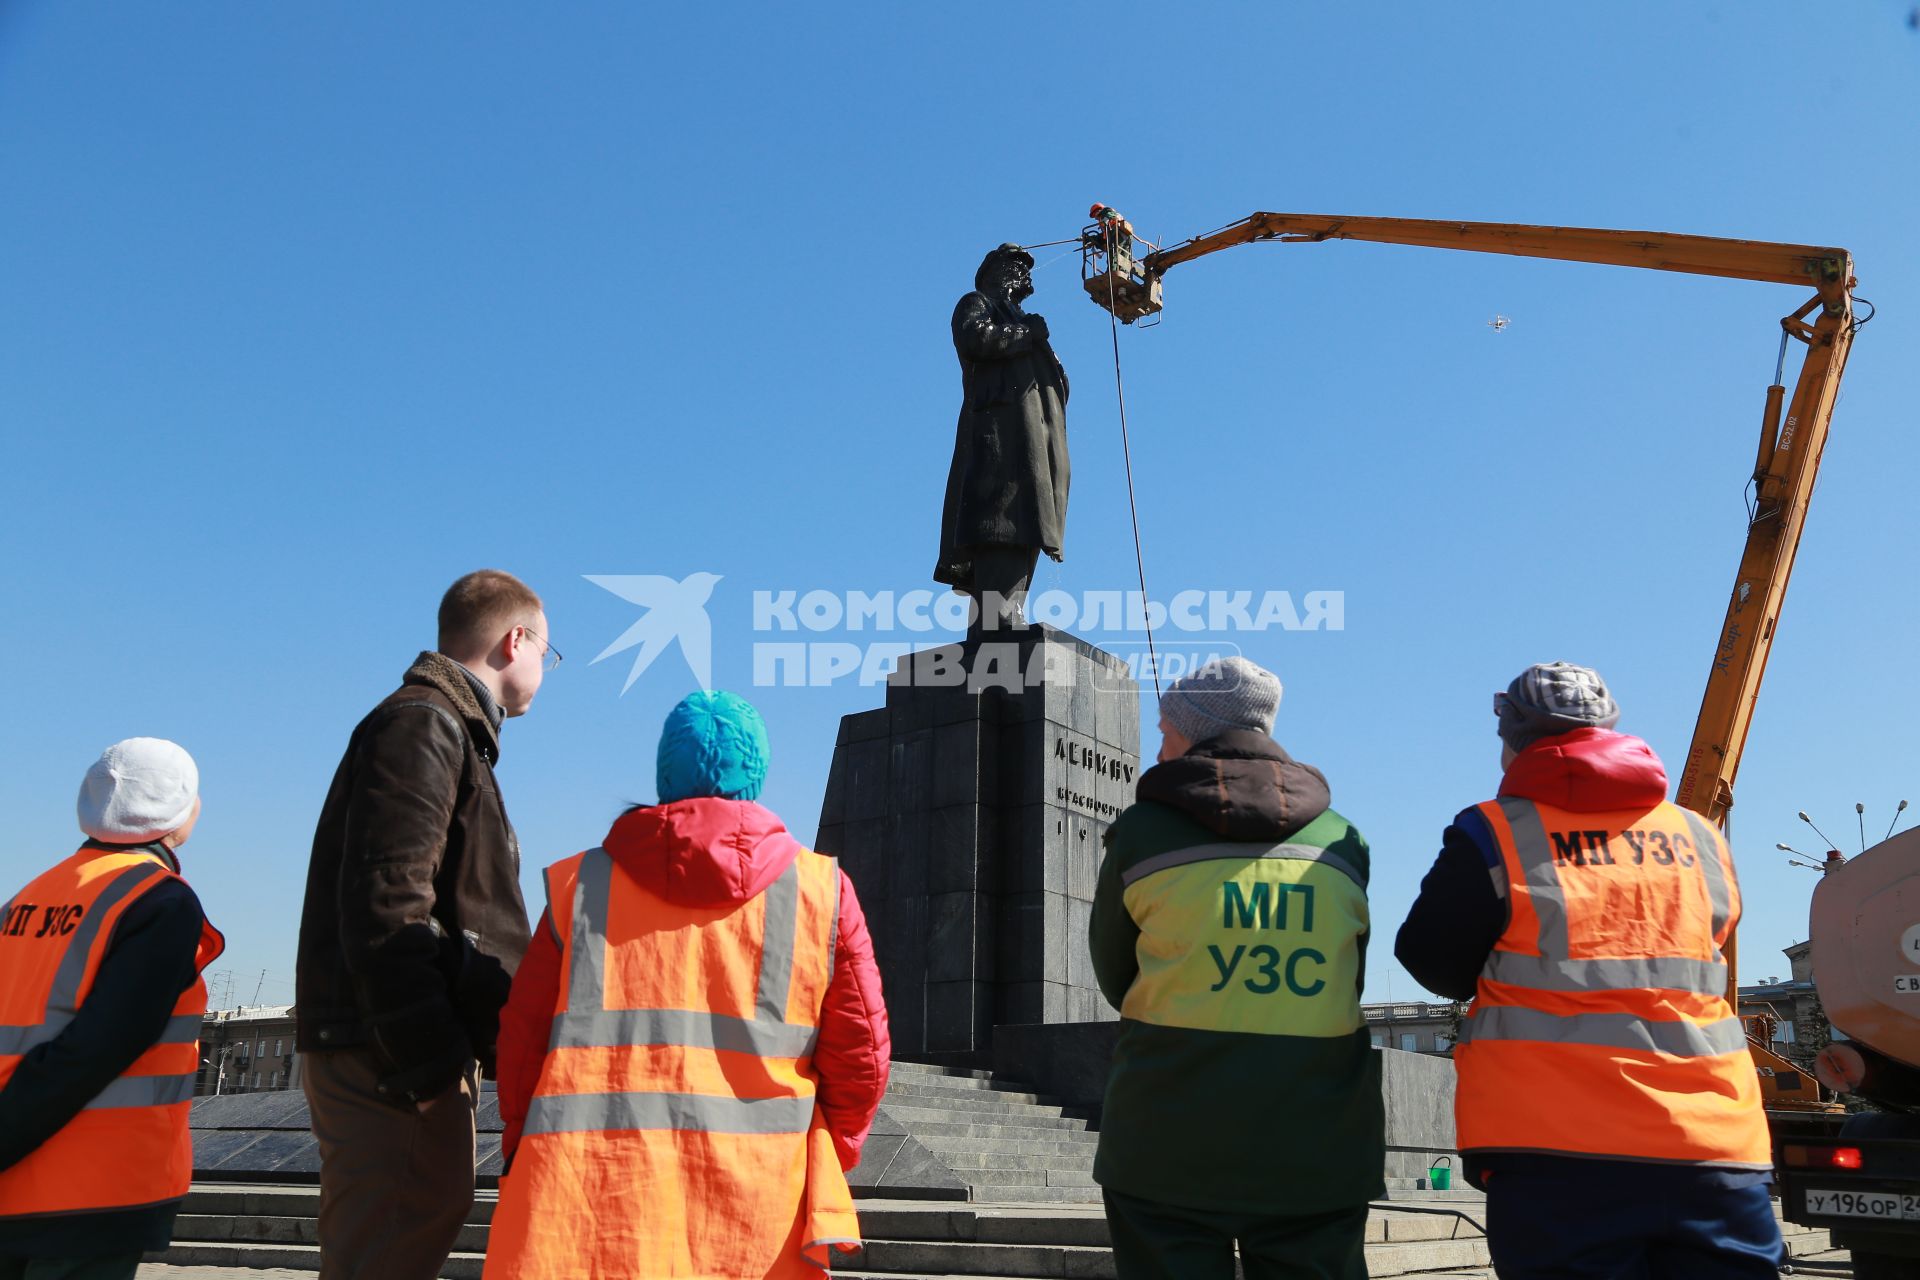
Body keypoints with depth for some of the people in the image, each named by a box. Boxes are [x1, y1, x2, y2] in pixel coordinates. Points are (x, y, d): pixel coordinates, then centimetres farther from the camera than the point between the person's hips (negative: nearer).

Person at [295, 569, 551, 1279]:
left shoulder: (445, 728, 23)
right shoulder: (424, 723, -9)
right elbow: (386, 902, -21)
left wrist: (454, 1045, 22)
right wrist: (427, 1056, -22)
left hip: (391, 1050, 10)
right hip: (387, 1056, -10)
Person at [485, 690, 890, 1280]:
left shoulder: (580, 885, 9)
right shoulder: (821, 890, 6)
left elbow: (522, 1043, 10)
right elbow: (859, 1055, 6)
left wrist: (527, 1154, 25)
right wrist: (822, 1165, 22)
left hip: (587, 1194, 1)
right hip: (755, 1209, 0)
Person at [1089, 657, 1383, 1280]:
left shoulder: (1142, 833, -1)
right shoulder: (1344, 842, 7)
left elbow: (1114, 980, 9)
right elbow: (1362, 987, 12)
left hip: (1167, 1153, -2)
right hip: (1319, 1157, 2)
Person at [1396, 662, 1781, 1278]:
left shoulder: (1492, 836, -4)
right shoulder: (1702, 839, 9)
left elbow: (1432, 962, 3)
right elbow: (1698, 954, 19)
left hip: (1555, 1151, -3)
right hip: (1712, 1145, 3)